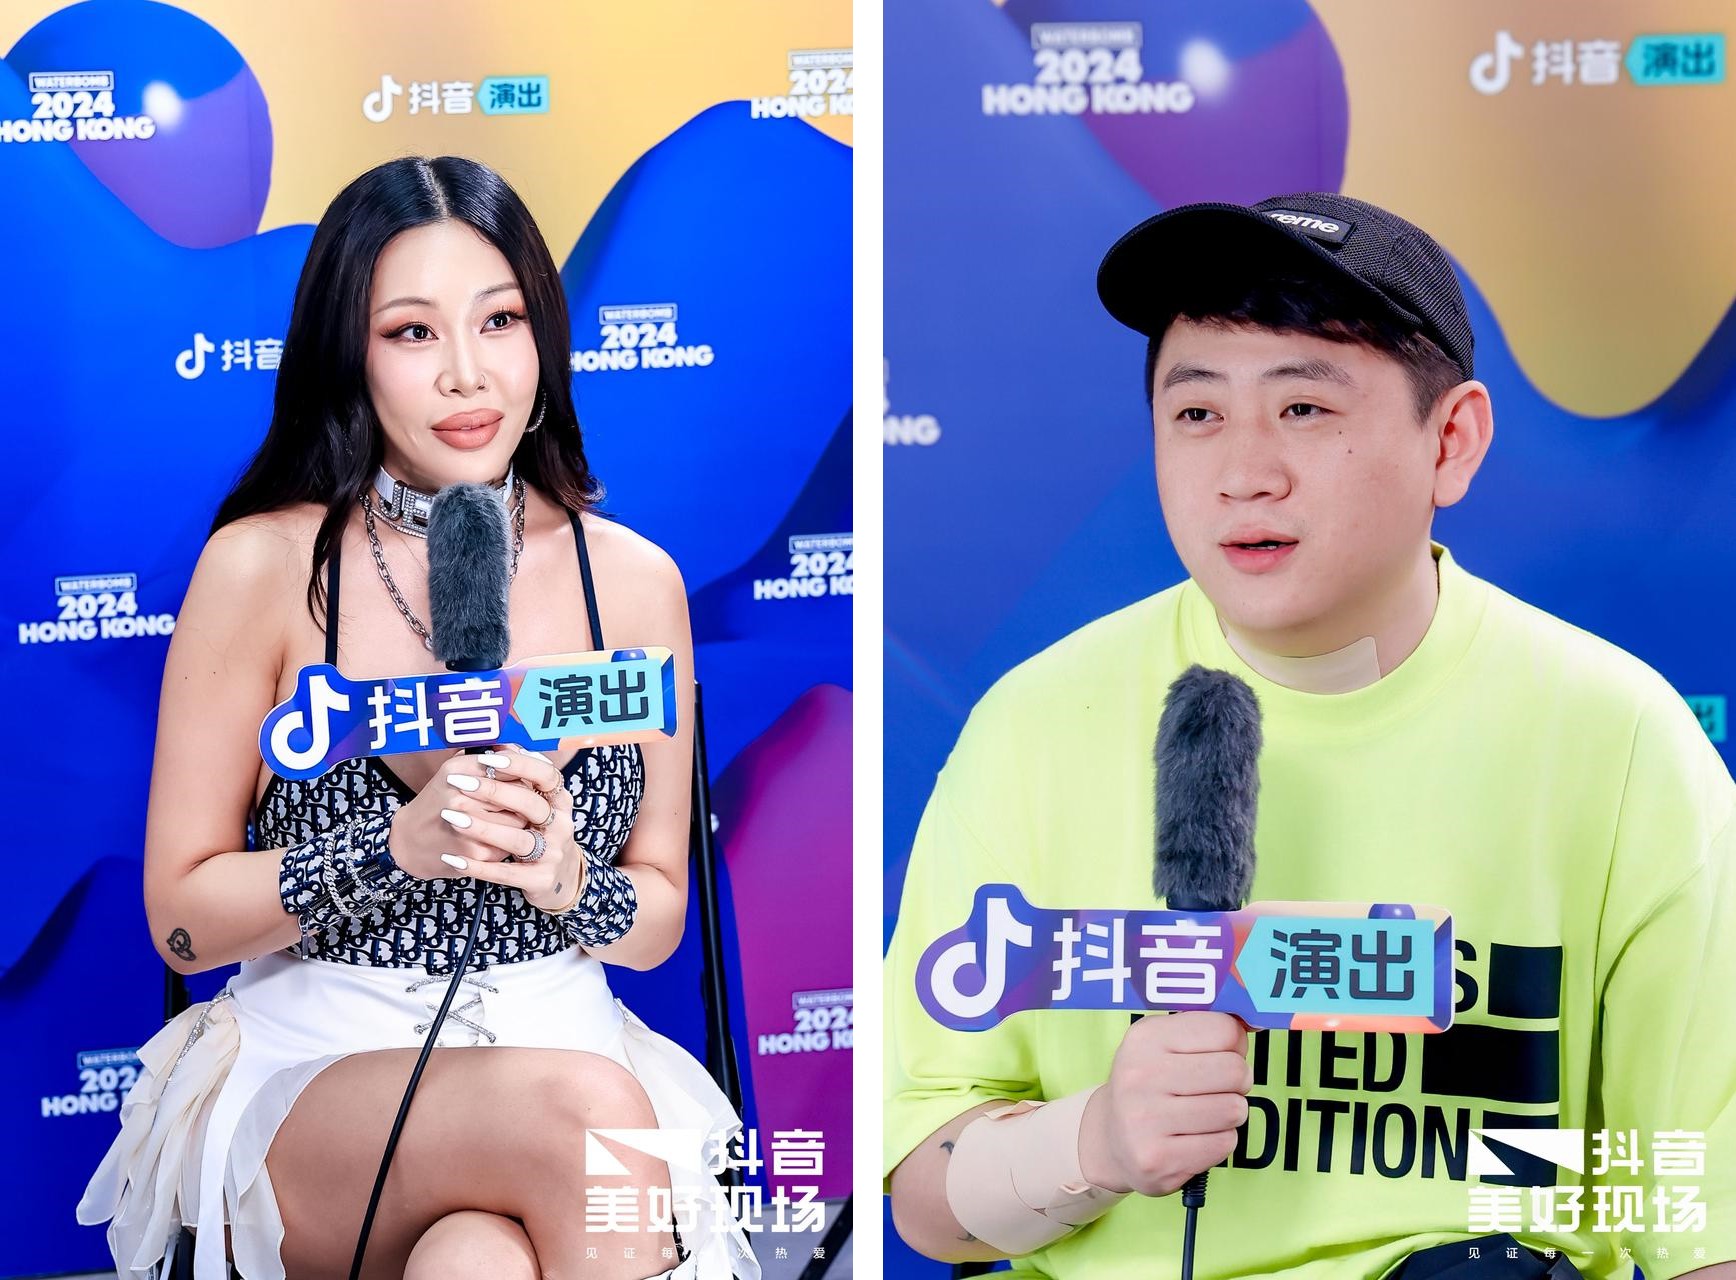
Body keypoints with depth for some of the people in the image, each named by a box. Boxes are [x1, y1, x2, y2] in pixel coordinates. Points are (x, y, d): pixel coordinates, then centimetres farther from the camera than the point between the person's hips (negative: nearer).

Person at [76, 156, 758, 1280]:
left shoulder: (635, 582, 2)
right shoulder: (263, 566, -5)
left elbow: (657, 923, 9)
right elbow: (181, 915, -2)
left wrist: (563, 879, -13)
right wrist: (401, 844, -17)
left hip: (562, 1045, 1)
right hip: (315, 1069, -1)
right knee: (587, 1110, -32)